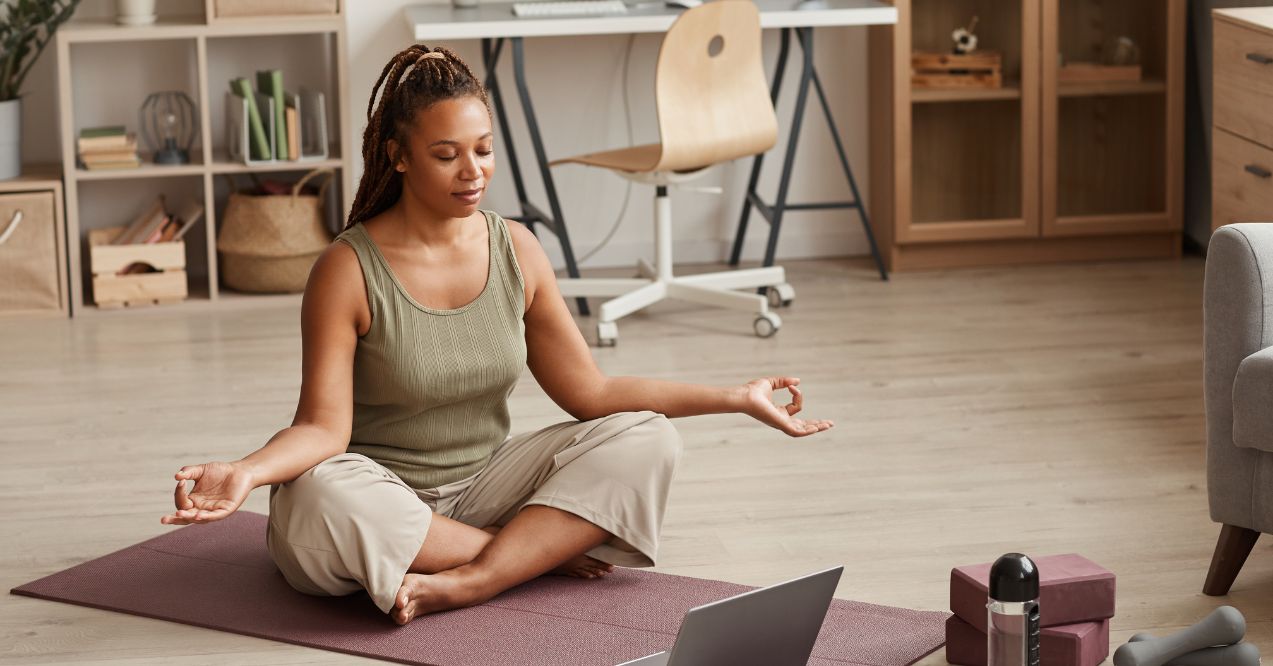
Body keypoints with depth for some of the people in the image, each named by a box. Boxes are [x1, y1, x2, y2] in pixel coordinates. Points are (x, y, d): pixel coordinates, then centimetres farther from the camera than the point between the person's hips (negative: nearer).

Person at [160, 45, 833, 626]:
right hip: (384, 498, -4)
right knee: (317, 498, -38)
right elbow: (324, 427, -17)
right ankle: (541, 549, -19)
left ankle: (459, 584, -29)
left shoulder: (517, 251, 1)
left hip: (483, 485, 4)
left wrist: (735, 398, 0)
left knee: (645, 439, -15)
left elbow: (590, 390, 4)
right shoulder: (348, 271, -13)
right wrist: (245, 472, -38)